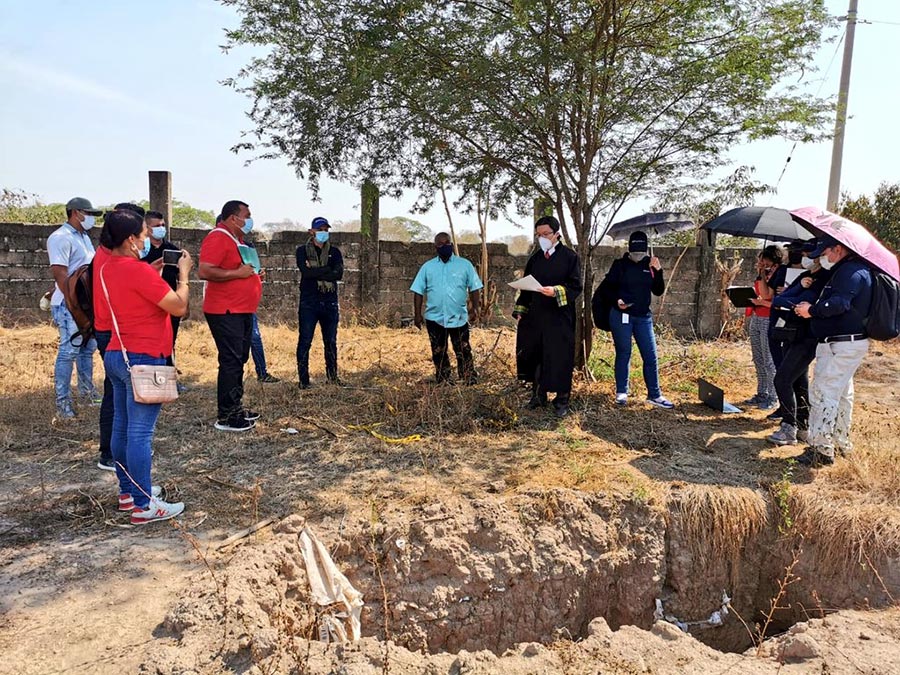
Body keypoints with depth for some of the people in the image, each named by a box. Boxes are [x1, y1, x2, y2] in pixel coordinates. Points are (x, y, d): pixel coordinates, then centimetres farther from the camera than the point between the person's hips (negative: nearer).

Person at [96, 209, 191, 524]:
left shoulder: (108, 268, 9)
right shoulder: (139, 271, -19)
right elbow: (179, 307, -15)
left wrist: (154, 272, 13)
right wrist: (184, 275, -1)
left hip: (116, 355, 9)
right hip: (143, 359, -9)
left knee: (122, 427, 15)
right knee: (140, 432, -6)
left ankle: (128, 491, 26)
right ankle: (143, 505, 0)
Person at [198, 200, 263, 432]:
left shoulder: (237, 240, 18)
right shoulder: (217, 238, -13)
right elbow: (204, 271, -24)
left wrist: (254, 275, 12)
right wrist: (238, 273, -22)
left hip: (243, 311, 10)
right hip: (226, 312, -10)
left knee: (239, 360, 15)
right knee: (230, 361, -7)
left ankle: (236, 407, 26)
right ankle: (225, 416, 0)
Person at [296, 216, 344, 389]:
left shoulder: (334, 252, 10)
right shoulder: (303, 251, 4)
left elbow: (339, 274, -7)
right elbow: (306, 271, -14)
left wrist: (315, 272, -12)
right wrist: (327, 269, -10)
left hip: (330, 302, 3)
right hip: (308, 302, -3)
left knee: (331, 342, 10)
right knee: (305, 341, -2)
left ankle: (332, 377, 20)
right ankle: (303, 379, 5)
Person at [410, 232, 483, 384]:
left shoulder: (465, 265, 5)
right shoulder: (427, 267, 8)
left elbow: (474, 288, 5)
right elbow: (418, 291, 7)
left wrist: (475, 308, -4)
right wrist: (417, 314, 1)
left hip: (459, 318, -2)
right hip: (434, 318, 2)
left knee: (464, 352, -3)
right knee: (438, 353, 9)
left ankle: (470, 382, 1)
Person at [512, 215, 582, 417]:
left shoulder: (570, 257, -3)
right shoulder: (535, 258, 12)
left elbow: (576, 287, -8)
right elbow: (526, 287, 16)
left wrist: (556, 291, -24)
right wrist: (520, 310, 9)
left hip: (560, 318, -4)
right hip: (535, 317, 5)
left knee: (560, 358, 1)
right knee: (534, 355, 7)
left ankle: (562, 400, 13)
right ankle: (538, 395, 22)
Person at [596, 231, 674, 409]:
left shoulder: (649, 264, 6)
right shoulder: (620, 265, -2)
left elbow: (658, 291, 4)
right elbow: (605, 288, 1)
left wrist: (658, 271, -8)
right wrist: (616, 301, -16)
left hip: (644, 317, 3)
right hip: (621, 316, -3)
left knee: (650, 356, 2)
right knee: (623, 354, 5)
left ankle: (654, 395, 11)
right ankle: (621, 392, 17)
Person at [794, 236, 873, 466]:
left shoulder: (851, 272, -16)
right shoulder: (849, 270, 18)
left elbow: (839, 303, -28)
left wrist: (812, 310, -15)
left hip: (841, 346, -11)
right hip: (846, 344, 11)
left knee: (823, 394, -11)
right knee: (841, 394, 19)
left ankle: (821, 448, -8)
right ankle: (841, 442, 31)